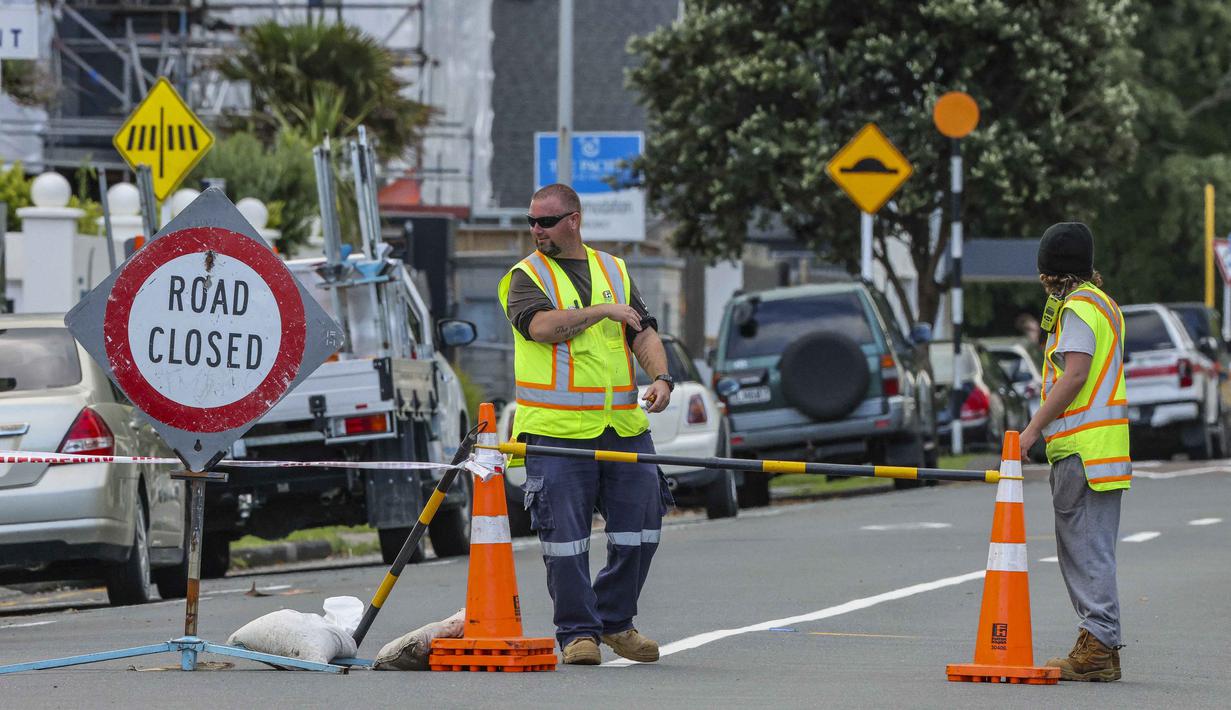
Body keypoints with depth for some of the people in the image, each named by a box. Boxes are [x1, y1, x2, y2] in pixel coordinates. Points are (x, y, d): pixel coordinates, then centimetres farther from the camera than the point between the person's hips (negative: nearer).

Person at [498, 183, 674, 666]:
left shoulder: (614, 271, 17)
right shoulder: (526, 277, 3)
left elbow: (643, 332, 11)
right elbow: (542, 326, -16)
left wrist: (661, 377, -7)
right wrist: (603, 310, -13)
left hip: (623, 426, 4)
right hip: (557, 428, -4)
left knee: (639, 525, 5)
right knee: (565, 534, -6)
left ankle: (615, 621, 21)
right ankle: (578, 631, 4)